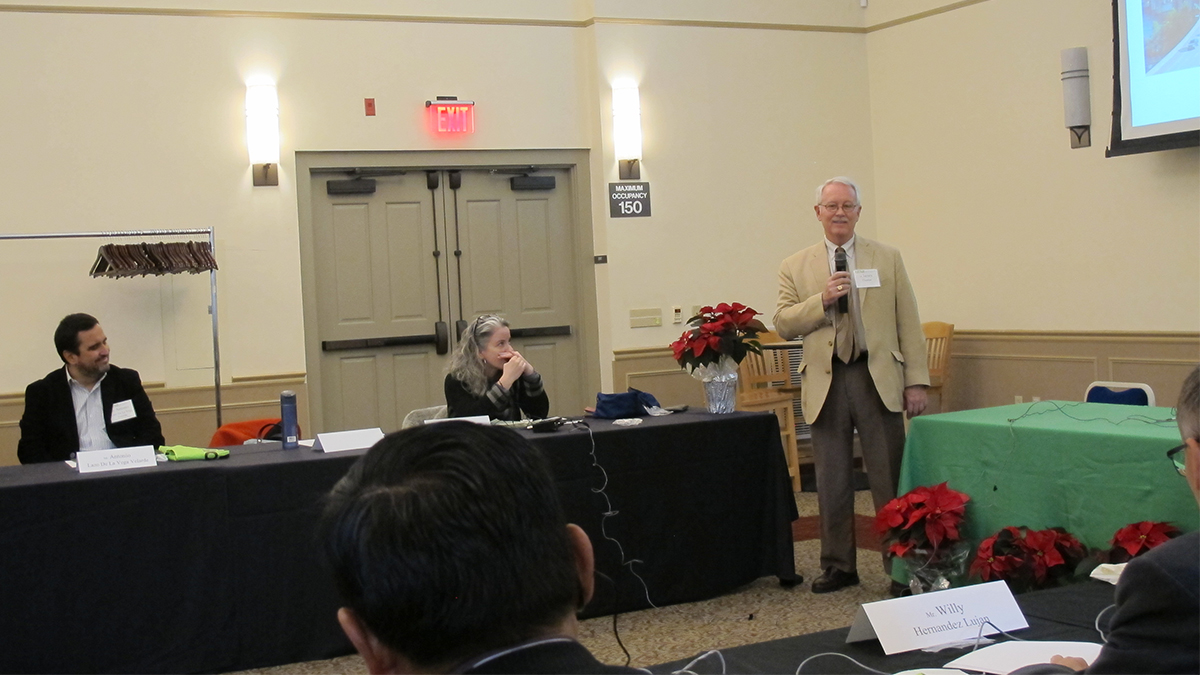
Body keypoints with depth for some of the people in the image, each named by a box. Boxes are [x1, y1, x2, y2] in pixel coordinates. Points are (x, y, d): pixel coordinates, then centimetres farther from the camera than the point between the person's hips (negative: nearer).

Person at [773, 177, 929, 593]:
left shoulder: (887, 259, 8)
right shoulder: (795, 268, 9)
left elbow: (908, 322, 5)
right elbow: (783, 324, 2)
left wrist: (916, 381, -1)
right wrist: (822, 301, -13)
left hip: (878, 377, -1)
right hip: (825, 383, 1)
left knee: (890, 478, 1)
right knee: (832, 482, 7)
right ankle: (838, 566, 18)